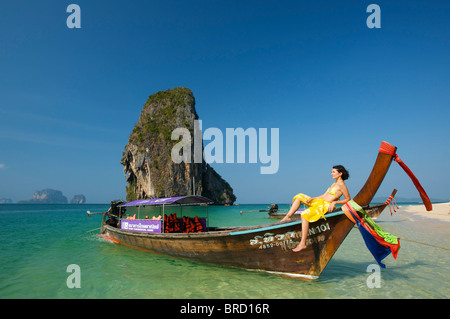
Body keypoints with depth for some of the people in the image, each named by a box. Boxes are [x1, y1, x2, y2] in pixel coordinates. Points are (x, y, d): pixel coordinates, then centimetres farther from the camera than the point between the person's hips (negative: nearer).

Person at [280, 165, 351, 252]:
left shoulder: (341, 184, -5)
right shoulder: (334, 184, 21)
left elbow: (348, 199, -5)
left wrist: (334, 202, -15)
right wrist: (311, 199, 8)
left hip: (326, 206, -10)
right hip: (320, 202, 10)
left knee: (305, 214, -31)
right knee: (299, 196, 8)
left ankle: (303, 243, -30)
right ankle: (288, 216, -6)